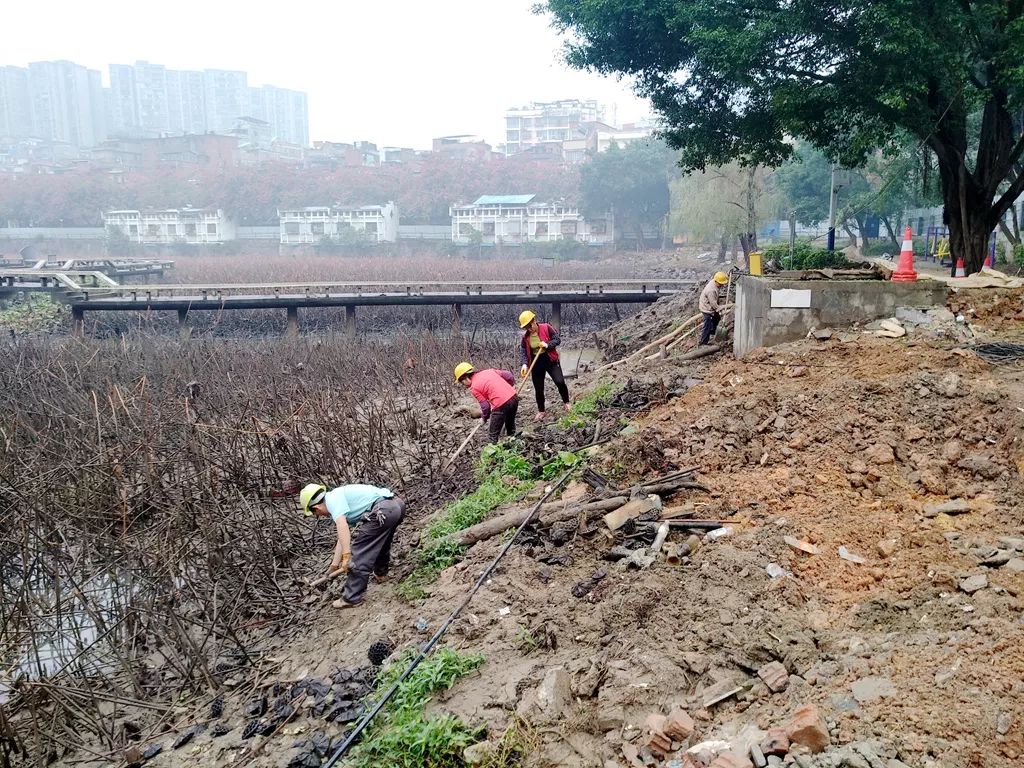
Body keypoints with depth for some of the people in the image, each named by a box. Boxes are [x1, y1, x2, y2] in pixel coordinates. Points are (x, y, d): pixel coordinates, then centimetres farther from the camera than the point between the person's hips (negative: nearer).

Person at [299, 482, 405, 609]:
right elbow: (343, 538, 32)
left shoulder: (332, 499, 0)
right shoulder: (342, 499, 28)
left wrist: (347, 556, -17)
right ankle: (380, 573, 52)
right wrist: (334, 565, 34)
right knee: (381, 542, 34)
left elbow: (342, 527, -16)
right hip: (397, 504, 10)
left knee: (360, 553, -1)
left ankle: (351, 598, 6)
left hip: (383, 510, -10)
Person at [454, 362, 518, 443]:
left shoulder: (474, 388, -2)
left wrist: (485, 418, 18)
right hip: (514, 397, 7)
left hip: (501, 405, -7)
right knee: (510, 426, 28)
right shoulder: (489, 371, 14)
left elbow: (485, 406, 0)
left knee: (493, 435, 8)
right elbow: (509, 375, 13)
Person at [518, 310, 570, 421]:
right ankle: (541, 411, 25)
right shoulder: (525, 336, -2)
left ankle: (566, 403, 12)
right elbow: (523, 351, -2)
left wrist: (548, 345, -24)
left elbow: (557, 340, -7)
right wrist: (524, 364, -19)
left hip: (551, 360, -3)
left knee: (560, 382, -14)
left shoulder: (546, 327, -10)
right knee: (538, 389, 7)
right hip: (536, 364, 3)